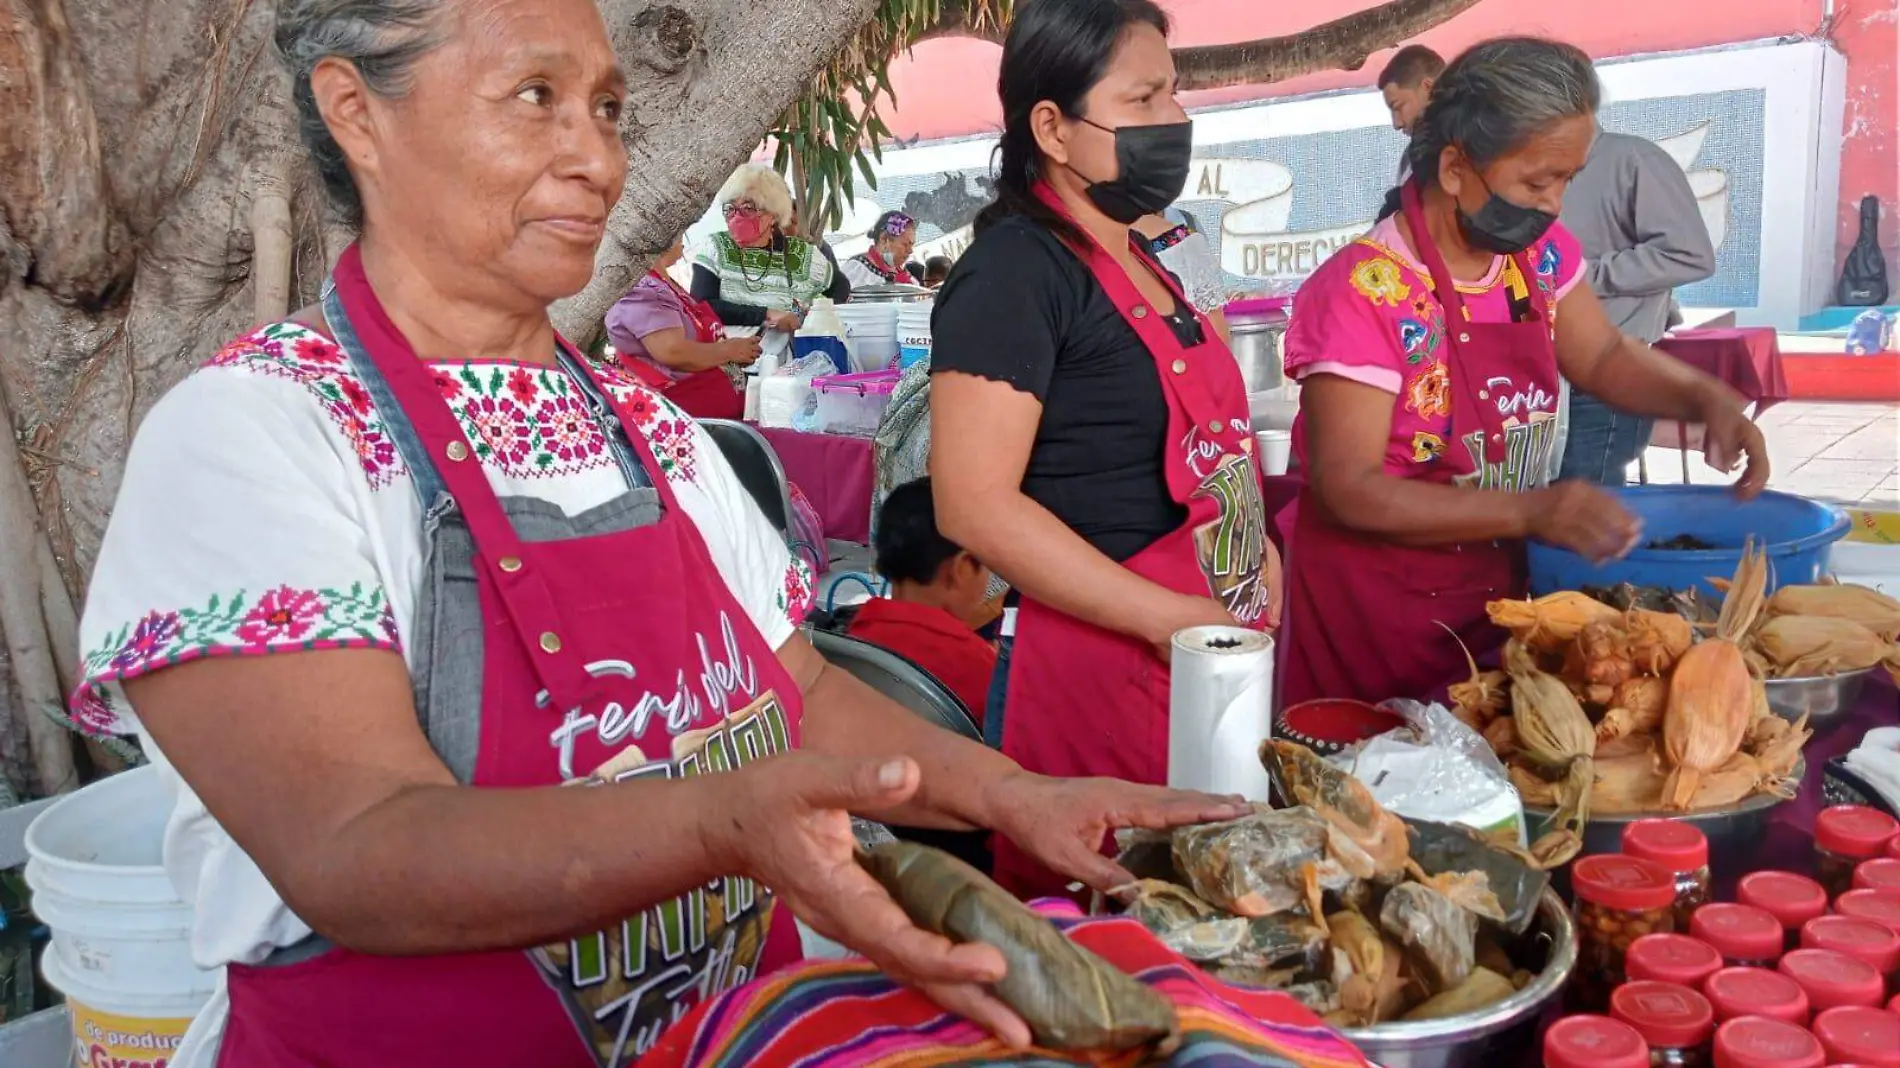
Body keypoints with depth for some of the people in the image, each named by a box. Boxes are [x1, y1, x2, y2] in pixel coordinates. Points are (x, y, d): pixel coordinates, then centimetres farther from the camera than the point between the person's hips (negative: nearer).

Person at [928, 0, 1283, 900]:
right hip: (1107, 663, -9)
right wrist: (1172, 618, -20)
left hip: (1212, 653, 9)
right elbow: (976, 505, -21)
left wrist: (1254, 552, 9)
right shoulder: (1013, 272, -14)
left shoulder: (1137, 261, 13)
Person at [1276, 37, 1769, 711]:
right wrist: (1530, 511, -30)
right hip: (1377, 606, -6)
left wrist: (1705, 397, -4)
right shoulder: (1365, 294, -23)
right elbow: (1348, 489, -25)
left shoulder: (1540, 253, -1)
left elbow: (1603, 357, 15)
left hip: (1500, 588, 7)